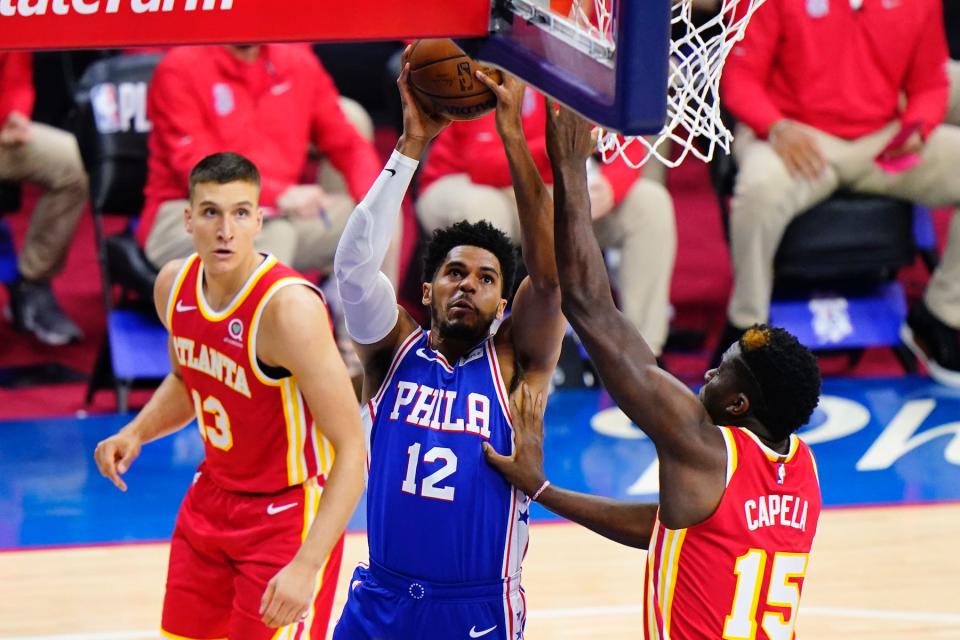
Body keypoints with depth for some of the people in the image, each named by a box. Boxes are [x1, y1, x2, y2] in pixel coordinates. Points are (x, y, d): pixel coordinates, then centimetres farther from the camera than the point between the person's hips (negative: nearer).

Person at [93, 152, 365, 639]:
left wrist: (306, 566, -35)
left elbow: (351, 450, -28)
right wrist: (136, 433, -3)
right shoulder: (174, 285, -6)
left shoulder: (289, 307, -28)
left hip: (286, 512, -7)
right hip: (213, 496, 7)